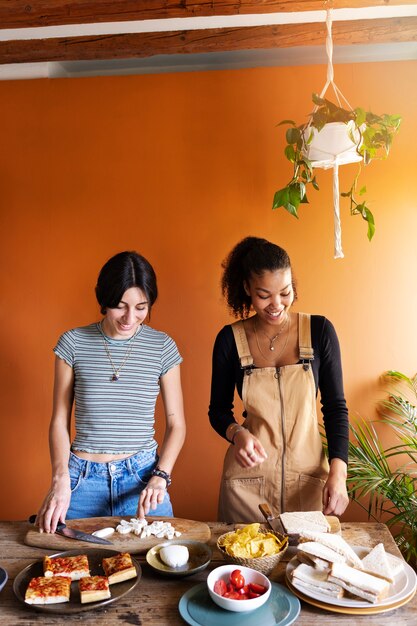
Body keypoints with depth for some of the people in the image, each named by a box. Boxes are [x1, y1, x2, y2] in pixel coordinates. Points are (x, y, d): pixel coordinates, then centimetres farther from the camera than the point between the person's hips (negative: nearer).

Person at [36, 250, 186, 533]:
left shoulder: (162, 347, -4)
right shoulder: (73, 343, -4)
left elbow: (176, 424, 1)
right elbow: (59, 420, 1)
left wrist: (160, 476, -13)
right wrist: (61, 480, -12)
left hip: (142, 475, 0)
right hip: (82, 478, 0)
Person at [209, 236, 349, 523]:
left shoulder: (320, 331, -6)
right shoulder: (230, 339, -6)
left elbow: (336, 406, -2)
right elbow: (219, 409, 3)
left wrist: (338, 472, -13)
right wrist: (237, 433, -18)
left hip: (309, 472, 1)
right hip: (248, 477, 0)